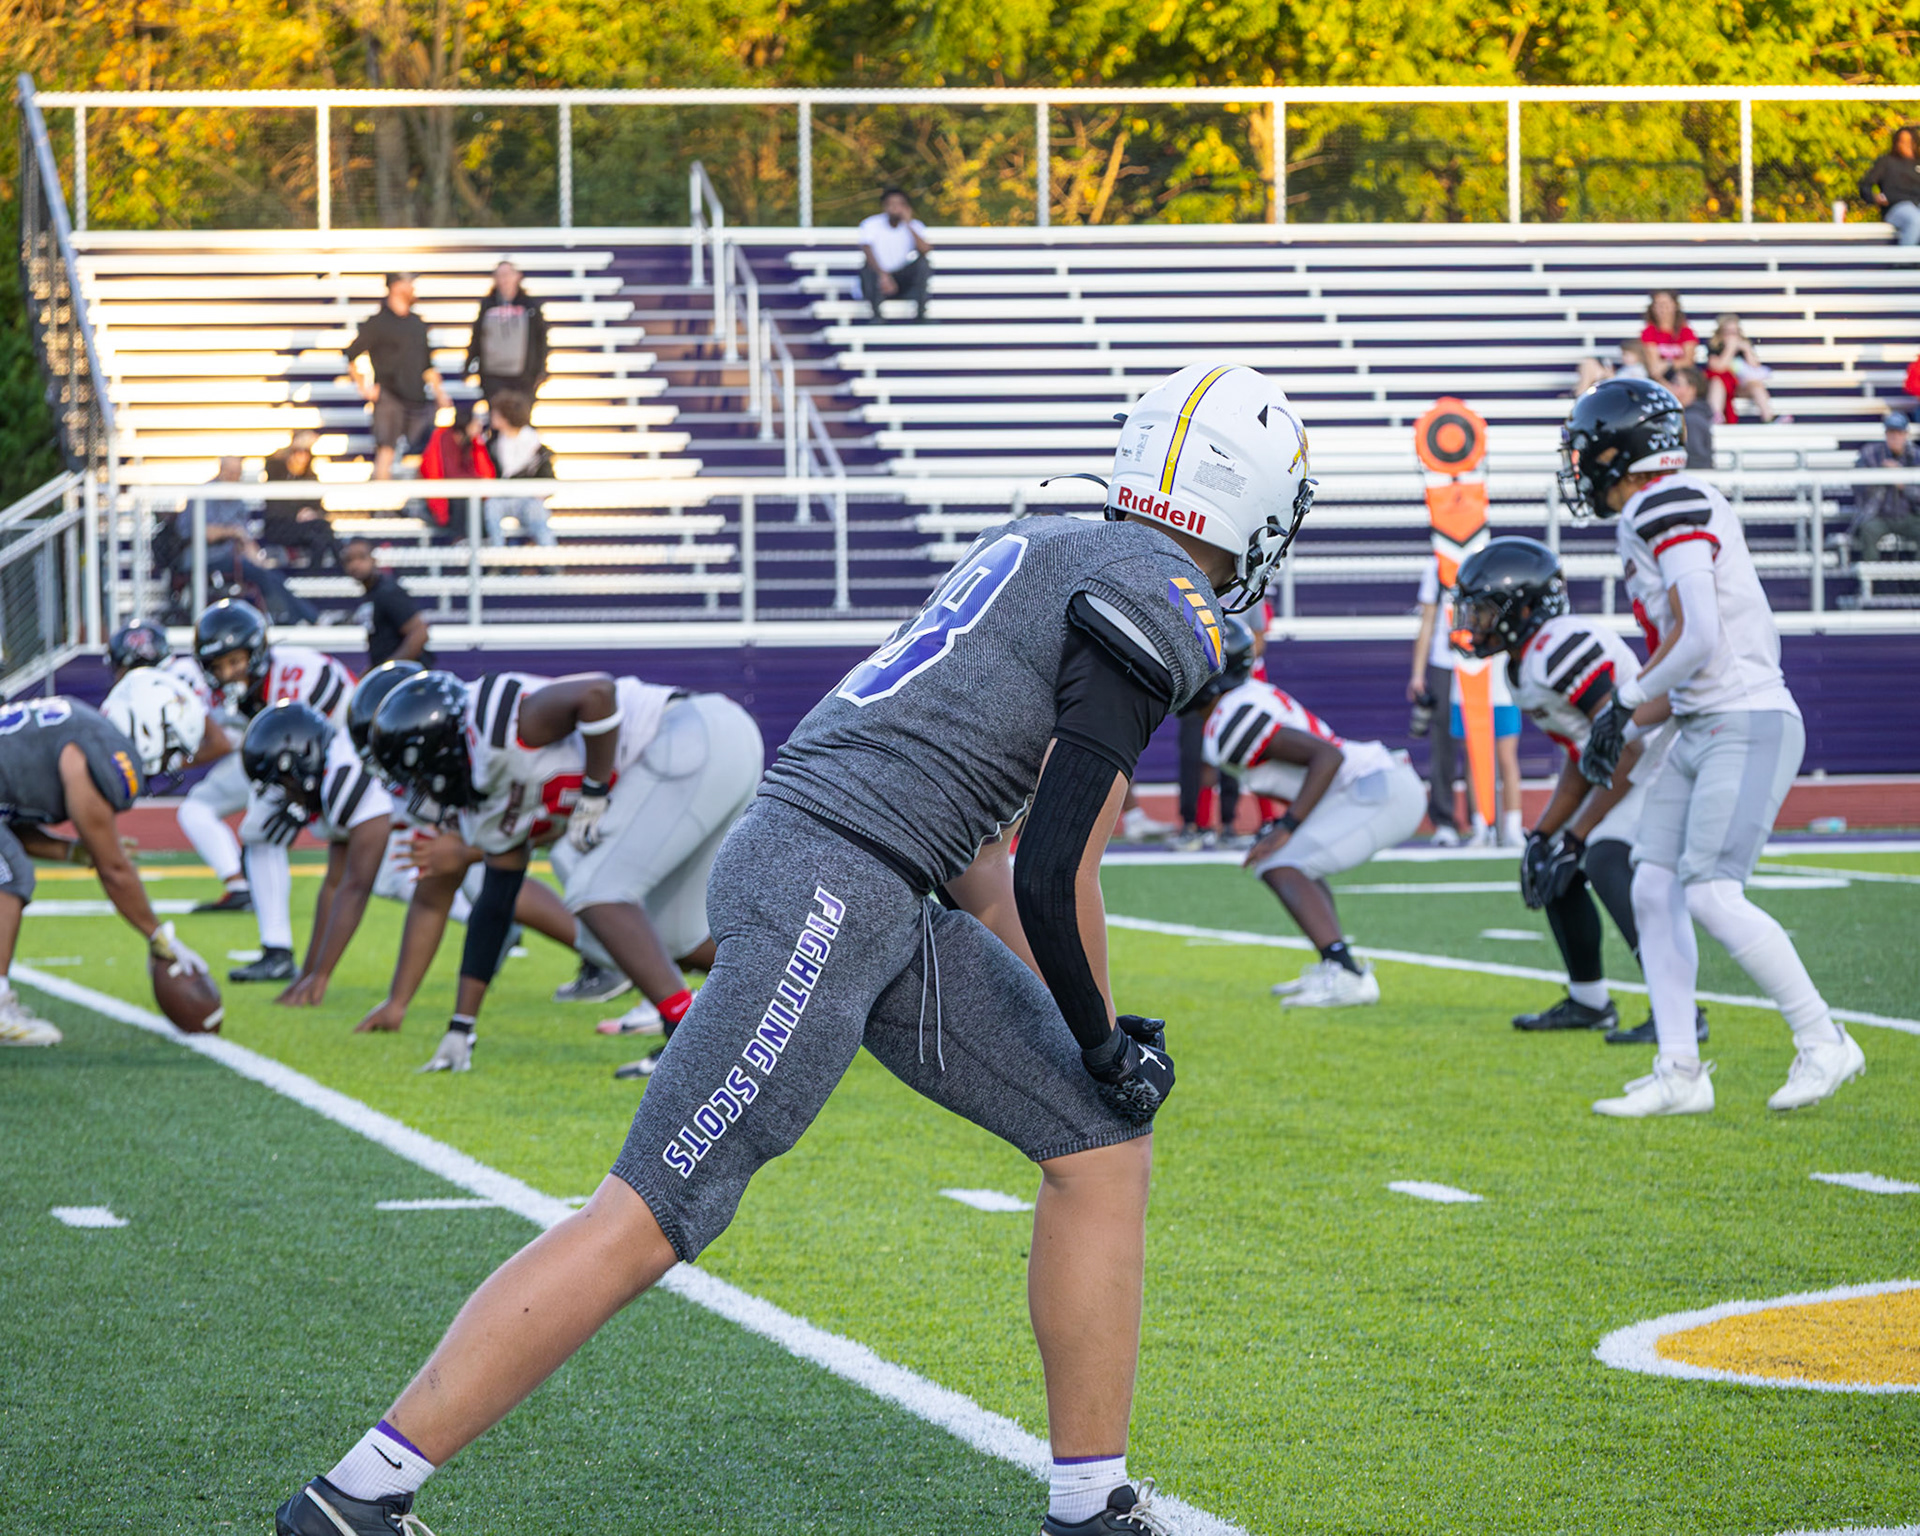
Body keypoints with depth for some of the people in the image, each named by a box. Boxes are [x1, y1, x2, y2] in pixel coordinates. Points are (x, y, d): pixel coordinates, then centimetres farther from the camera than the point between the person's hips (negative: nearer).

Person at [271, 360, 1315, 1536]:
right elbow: (1055, 876, -14)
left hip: (885, 908, 10)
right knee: (652, 1221, -8)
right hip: (827, 896, -10)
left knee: (1105, 1147, 12)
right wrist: (1102, 1042, 2)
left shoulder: (1053, 554, 20)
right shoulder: (1162, 613, -9)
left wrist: (1067, 1014, 26)